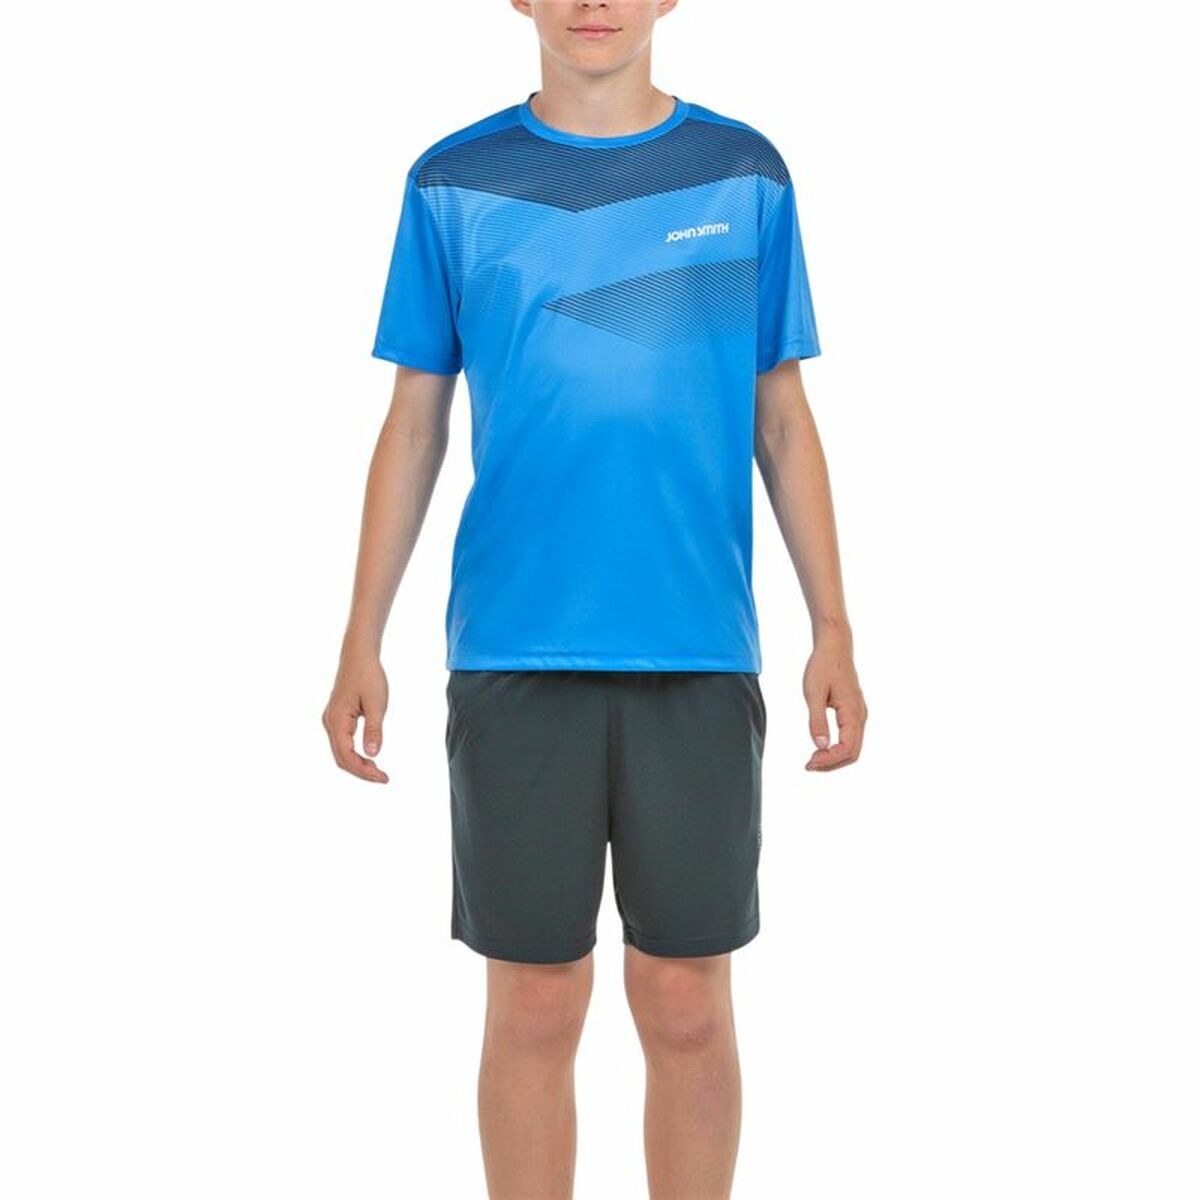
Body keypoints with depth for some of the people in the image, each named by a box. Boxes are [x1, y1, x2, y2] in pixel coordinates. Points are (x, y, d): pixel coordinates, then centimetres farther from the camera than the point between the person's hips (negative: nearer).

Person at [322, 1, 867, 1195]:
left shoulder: (745, 172, 6)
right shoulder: (454, 182, 5)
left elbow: (782, 422, 8)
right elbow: (413, 425, 8)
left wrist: (832, 629, 2)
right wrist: (361, 642, 3)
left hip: (699, 651, 0)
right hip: (513, 651, 0)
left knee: (687, 1005, 7)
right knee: (534, 1006, 6)